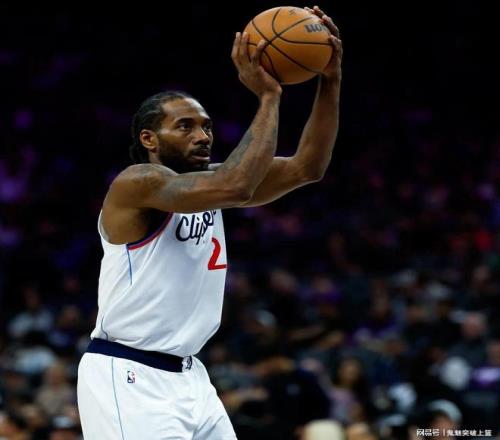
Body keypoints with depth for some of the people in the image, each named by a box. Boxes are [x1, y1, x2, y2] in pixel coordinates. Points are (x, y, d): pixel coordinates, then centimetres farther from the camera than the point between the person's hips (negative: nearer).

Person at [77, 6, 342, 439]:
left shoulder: (210, 183, 11)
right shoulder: (137, 183, -14)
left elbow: (306, 168, 6)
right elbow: (236, 186, -29)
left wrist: (330, 81, -4)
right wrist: (268, 97, -23)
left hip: (187, 376, 9)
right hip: (127, 379, -9)